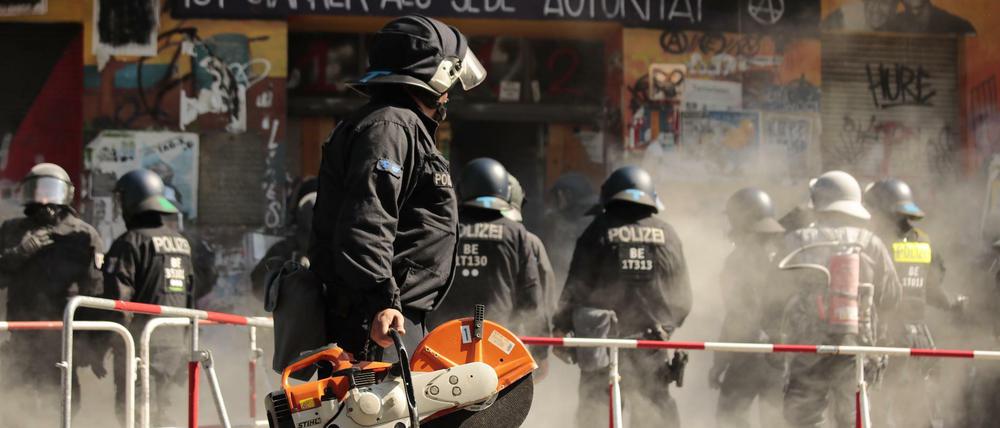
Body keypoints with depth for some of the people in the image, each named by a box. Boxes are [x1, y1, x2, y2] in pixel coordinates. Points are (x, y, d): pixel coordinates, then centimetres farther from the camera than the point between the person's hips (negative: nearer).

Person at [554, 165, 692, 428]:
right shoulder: (667, 235, 5)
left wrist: (561, 328, 6)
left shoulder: (598, 232, -3)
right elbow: (682, 297, 9)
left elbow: (577, 287, -5)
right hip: (652, 343, 2)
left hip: (603, 340, -2)